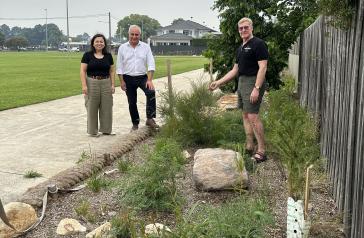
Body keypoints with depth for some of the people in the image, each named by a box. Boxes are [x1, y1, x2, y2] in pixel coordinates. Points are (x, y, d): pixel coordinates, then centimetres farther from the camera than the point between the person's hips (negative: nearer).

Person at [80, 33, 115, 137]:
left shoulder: (108, 56, 9)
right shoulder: (87, 55, 0)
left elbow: (112, 71, 11)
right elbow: (82, 71, -3)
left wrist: (113, 85, 3)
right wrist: (84, 85, -11)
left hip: (106, 83, 3)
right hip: (92, 83, -3)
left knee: (106, 108, 6)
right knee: (92, 108, 2)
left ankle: (106, 129, 18)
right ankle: (93, 131, 12)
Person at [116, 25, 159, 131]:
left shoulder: (146, 47, 1)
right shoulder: (122, 48, 4)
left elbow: (151, 64, -5)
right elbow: (119, 66, 5)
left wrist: (150, 80, -16)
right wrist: (122, 81, -3)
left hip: (142, 77, -1)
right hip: (128, 78, 1)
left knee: (151, 92, -27)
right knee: (132, 102, 7)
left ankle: (150, 119, -22)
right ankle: (135, 123, 24)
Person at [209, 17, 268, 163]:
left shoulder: (258, 44, -9)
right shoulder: (240, 48, 18)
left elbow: (262, 67, -17)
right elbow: (235, 70, 22)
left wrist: (257, 88, -25)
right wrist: (218, 82, 18)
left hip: (253, 83, -9)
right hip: (242, 82, 9)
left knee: (253, 116, -13)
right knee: (245, 116, 10)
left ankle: (262, 151, -8)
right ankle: (249, 147, 18)